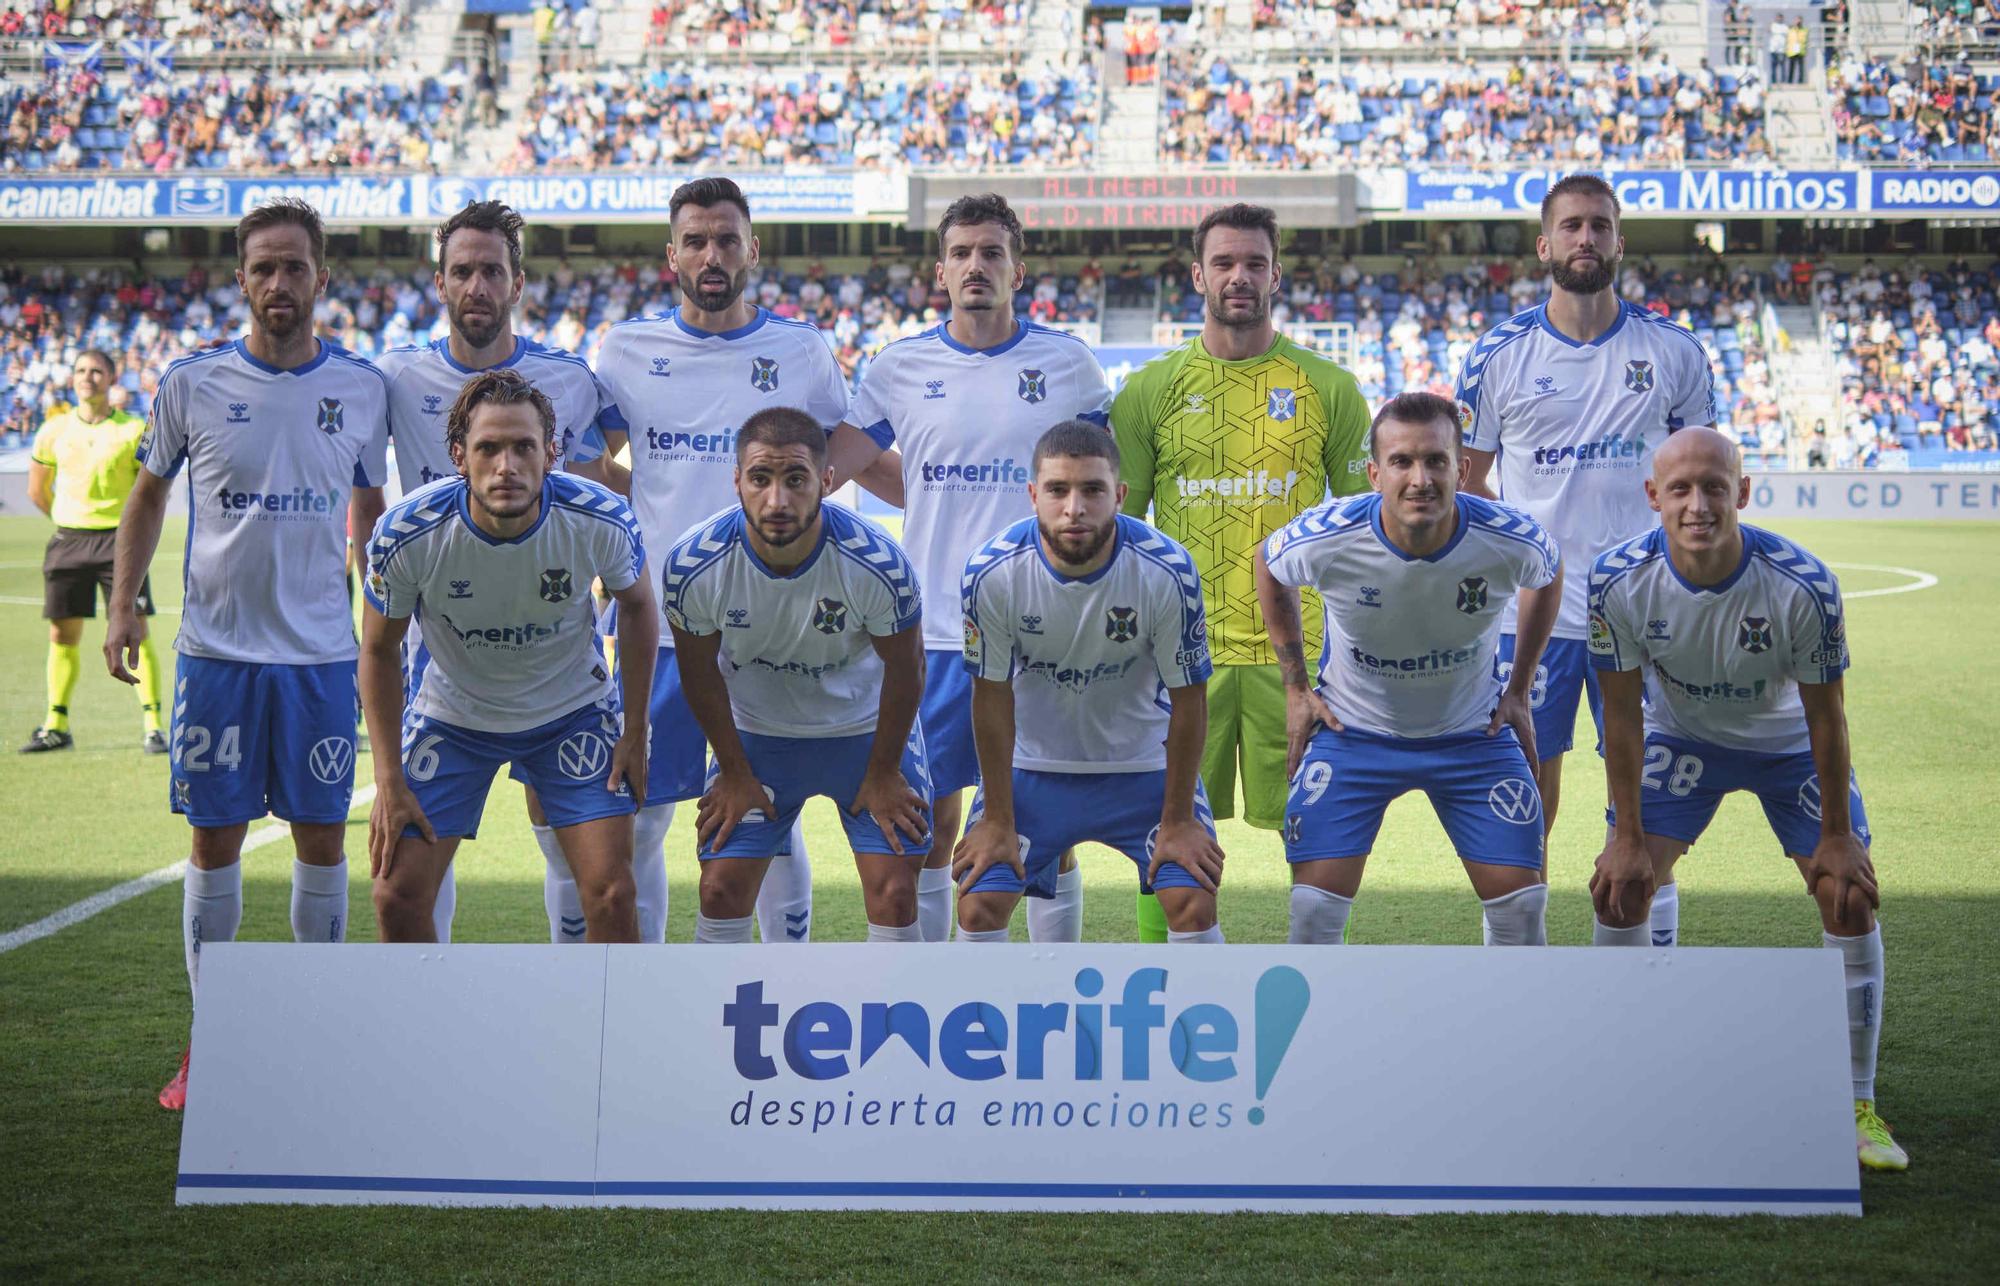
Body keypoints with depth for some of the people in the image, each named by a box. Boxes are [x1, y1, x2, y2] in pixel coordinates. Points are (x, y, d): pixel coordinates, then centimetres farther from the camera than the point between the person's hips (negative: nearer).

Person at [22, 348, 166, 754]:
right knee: (62, 635, 7)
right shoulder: (54, 431, 5)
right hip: (68, 538, 3)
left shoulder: (134, 431, -4)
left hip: (119, 538, -3)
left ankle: (153, 726, -3)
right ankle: (56, 727, 18)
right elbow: (37, 490, 16)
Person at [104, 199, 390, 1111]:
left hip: (322, 654, 1)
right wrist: (122, 605, 1)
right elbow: (149, 495, 11)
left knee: (322, 838, 5)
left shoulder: (362, 387, 1)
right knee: (215, 838, 4)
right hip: (216, 649, -1)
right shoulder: (192, 383, -2)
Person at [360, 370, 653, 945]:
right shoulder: (406, 534, -26)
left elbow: (638, 607, -2)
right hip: (450, 717, 0)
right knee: (397, 895, -6)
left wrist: (635, 733, -3)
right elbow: (379, 649, -8)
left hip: (573, 713, 0)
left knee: (610, 893, -12)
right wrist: (388, 778, -10)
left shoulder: (603, 522, -25)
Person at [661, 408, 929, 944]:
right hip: (755, 733, 1)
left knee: (894, 894, -7)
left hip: (867, 727, -1)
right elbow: (700, 672, -6)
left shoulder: (879, 564, -30)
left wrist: (883, 774, -3)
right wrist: (735, 773, 1)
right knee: (722, 892, -3)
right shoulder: (693, 566, -26)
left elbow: (904, 669, -12)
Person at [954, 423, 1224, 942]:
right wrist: (998, 820, -6)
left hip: (1145, 762, 0)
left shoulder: (1168, 572, -25)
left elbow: (1189, 699, -13)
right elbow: (993, 698, -10)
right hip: (1033, 763, 1)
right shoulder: (990, 573, -23)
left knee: (1194, 904, -12)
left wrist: (1177, 820, -8)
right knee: (978, 904, -8)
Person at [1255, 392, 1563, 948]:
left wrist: (1518, 690, 5)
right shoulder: (1325, 541, -26)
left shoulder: (1514, 542, -24)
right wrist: (1296, 688, 2)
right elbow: (1269, 566, 0)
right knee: (1316, 905, -7)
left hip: (1473, 733, 1)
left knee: (1520, 902, -3)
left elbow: (1548, 577, 3)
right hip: (1351, 732, -1)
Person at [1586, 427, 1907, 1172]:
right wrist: (1628, 836, -12)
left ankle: (1856, 1106, 2)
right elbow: (1623, 711, -15)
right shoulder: (1619, 581, -28)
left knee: (1850, 898, -11)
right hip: (1681, 738, 1)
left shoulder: (1803, 586, -32)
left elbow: (1825, 714, -19)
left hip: (1789, 744, -1)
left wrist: (1837, 837, -13)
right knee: (1617, 884, -10)